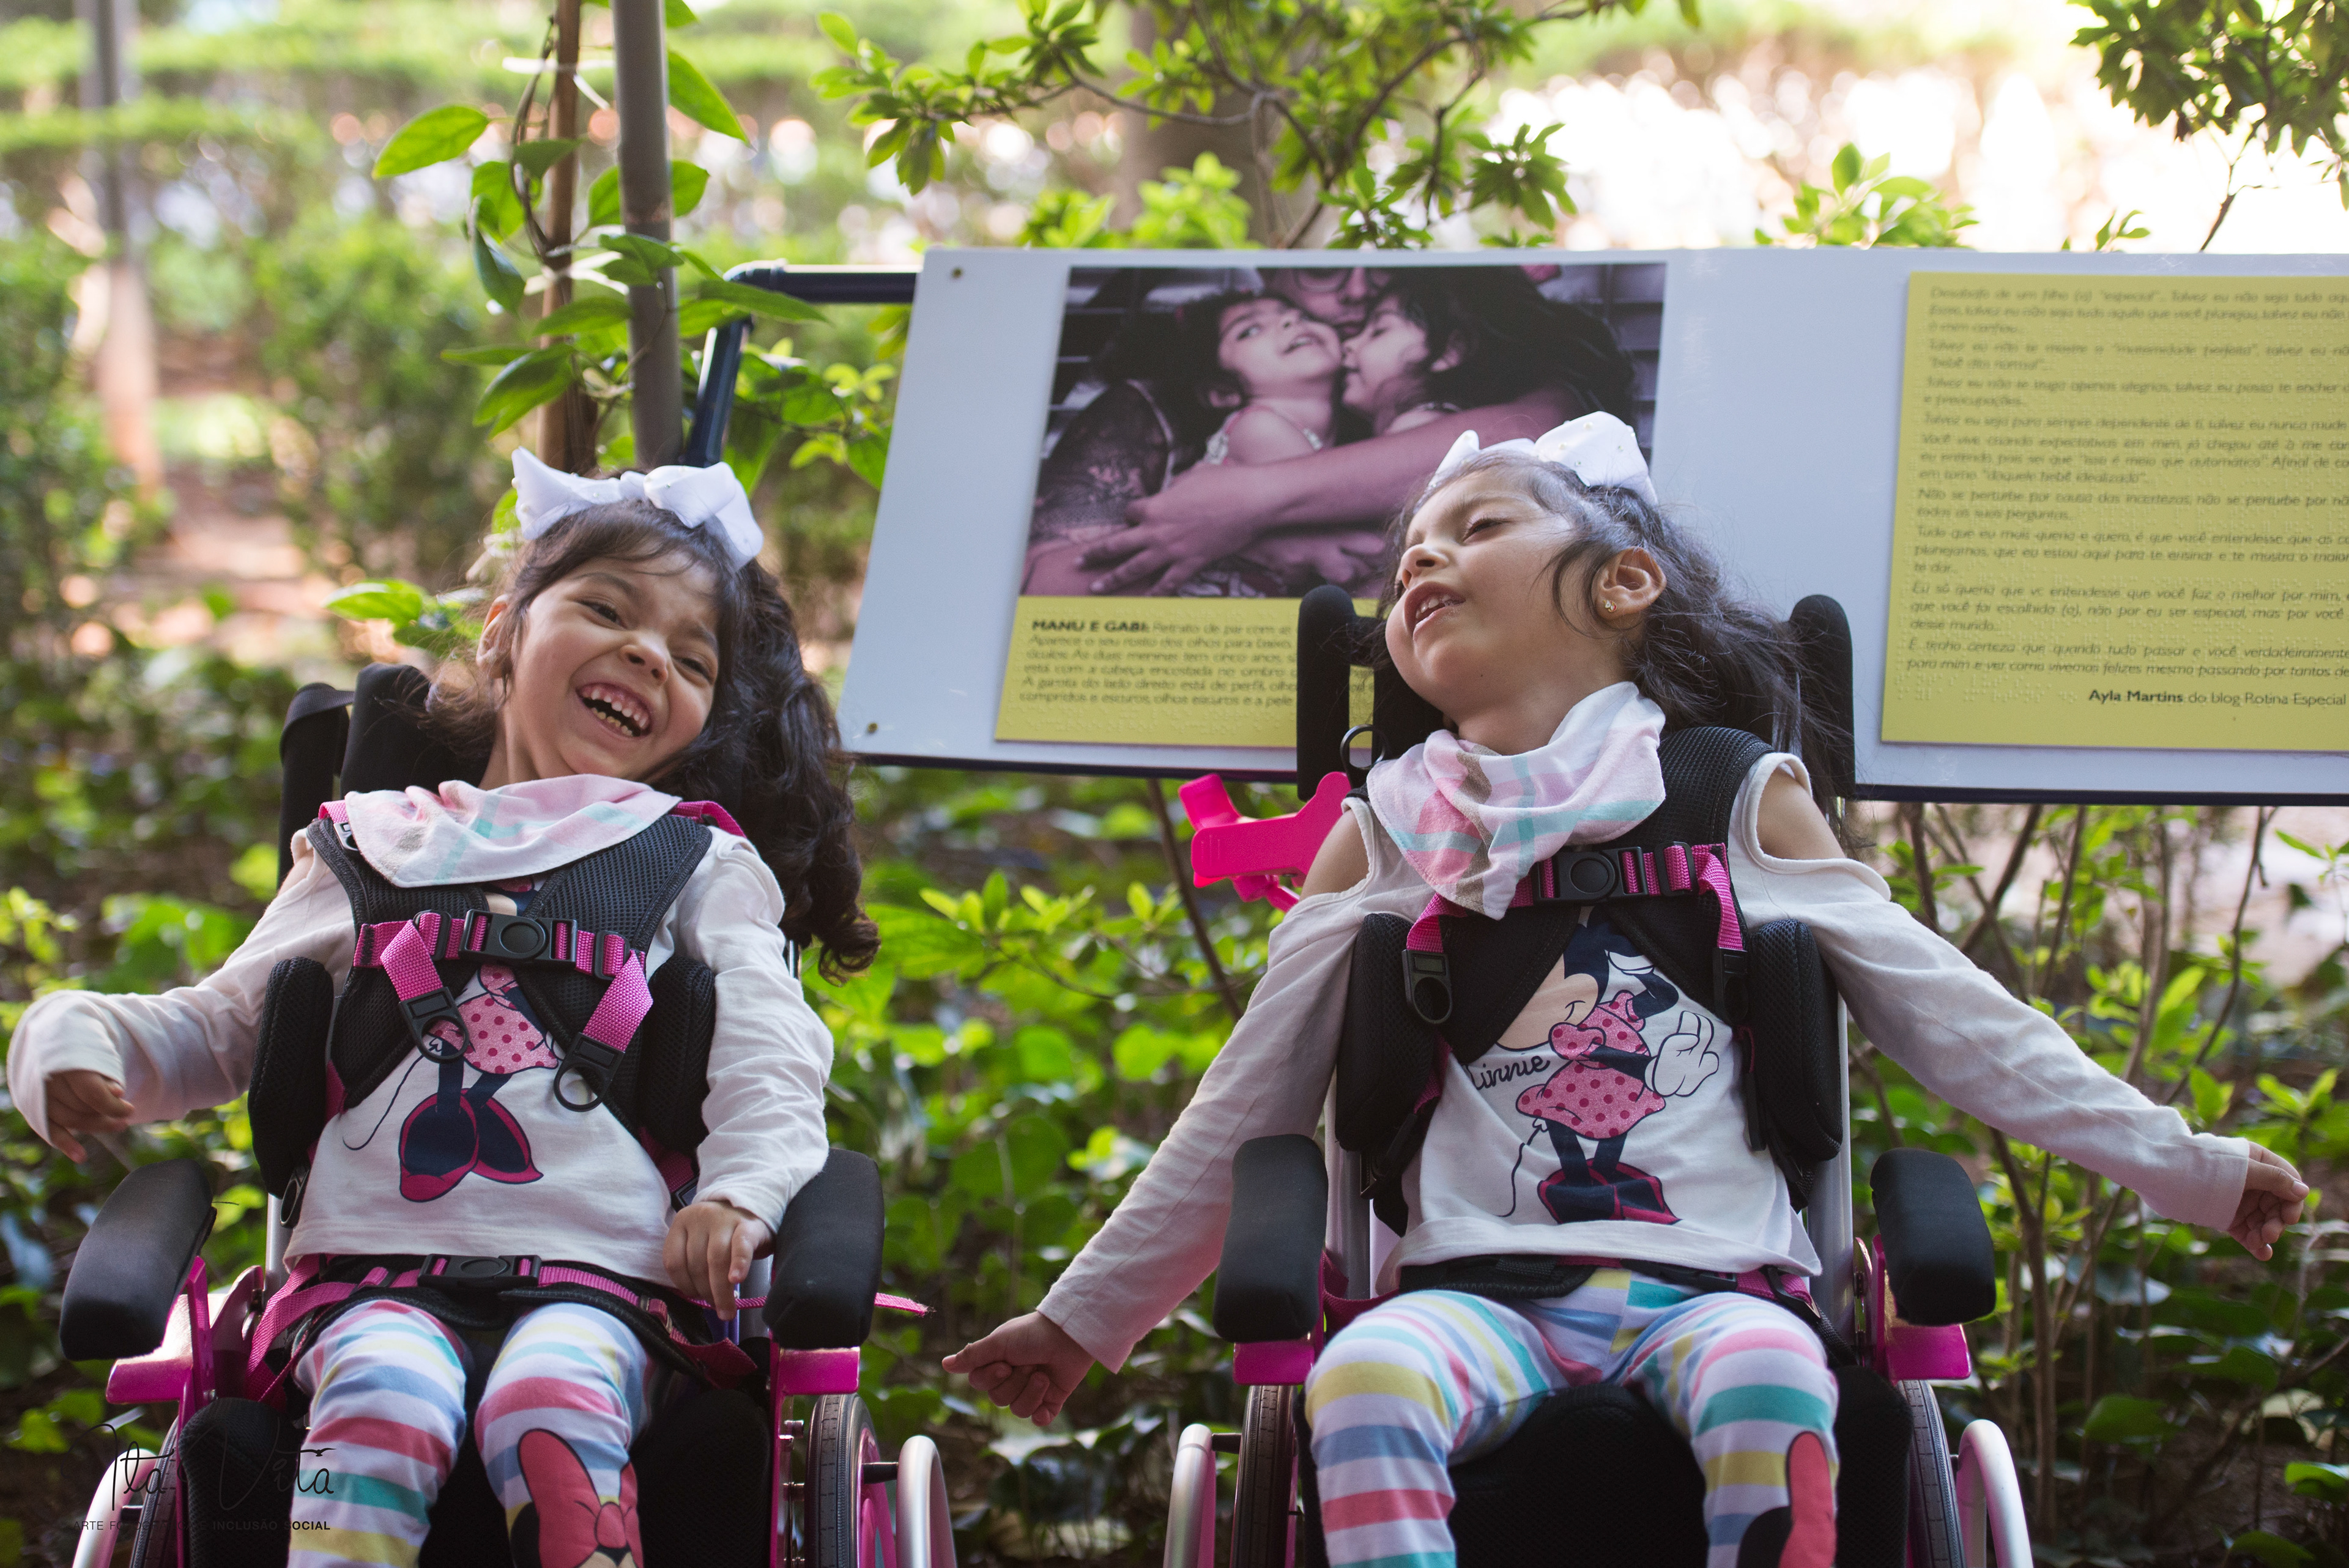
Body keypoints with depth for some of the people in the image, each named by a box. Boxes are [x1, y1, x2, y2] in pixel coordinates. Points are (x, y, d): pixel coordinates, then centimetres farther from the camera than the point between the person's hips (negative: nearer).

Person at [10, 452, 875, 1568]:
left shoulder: (699, 866, 21)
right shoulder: (373, 853, 25)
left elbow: (765, 1046, 7)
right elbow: (223, 1028, 30)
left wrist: (742, 1190, -14)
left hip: (598, 1272, -1)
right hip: (377, 1267, 1)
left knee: (550, 1410, -36)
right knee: (383, 1403, -34)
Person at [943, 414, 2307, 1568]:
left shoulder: (1744, 805, 13)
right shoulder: (1385, 840, 16)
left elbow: (1952, 1018, 14)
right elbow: (1244, 1114, 22)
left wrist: (2184, 1166, 11)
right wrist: (1086, 1320, 23)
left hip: (1710, 1284, -1)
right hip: (1481, 1288, 1)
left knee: (1770, 1378, -35)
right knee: (1364, 1378, -32)